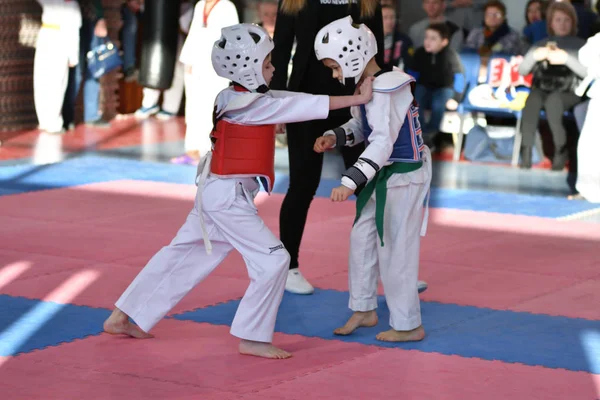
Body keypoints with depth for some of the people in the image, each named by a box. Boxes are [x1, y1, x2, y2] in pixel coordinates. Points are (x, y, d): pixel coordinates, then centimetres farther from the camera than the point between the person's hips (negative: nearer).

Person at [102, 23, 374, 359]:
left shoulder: (241, 99, 8)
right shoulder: (247, 105, -19)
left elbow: (289, 103, 6)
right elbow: (299, 105, -21)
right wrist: (357, 99, -18)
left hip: (217, 193, 10)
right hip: (227, 198, -10)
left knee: (181, 257, 17)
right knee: (273, 260, -5)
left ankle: (122, 318, 24)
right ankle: (252, 338, 3)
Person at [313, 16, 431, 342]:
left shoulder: (386, 90, -25)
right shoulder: (368, 86, 4)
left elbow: (382, 143, -32)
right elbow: (362, 126, 19)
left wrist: (350, 182, -39)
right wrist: (334, 137, 0)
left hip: (403, 177, -10)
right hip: (384, 177, 10)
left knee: (394, 251, -3)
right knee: (362, 238, 17)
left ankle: (408, 326, 9)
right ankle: (364, 310, 31)